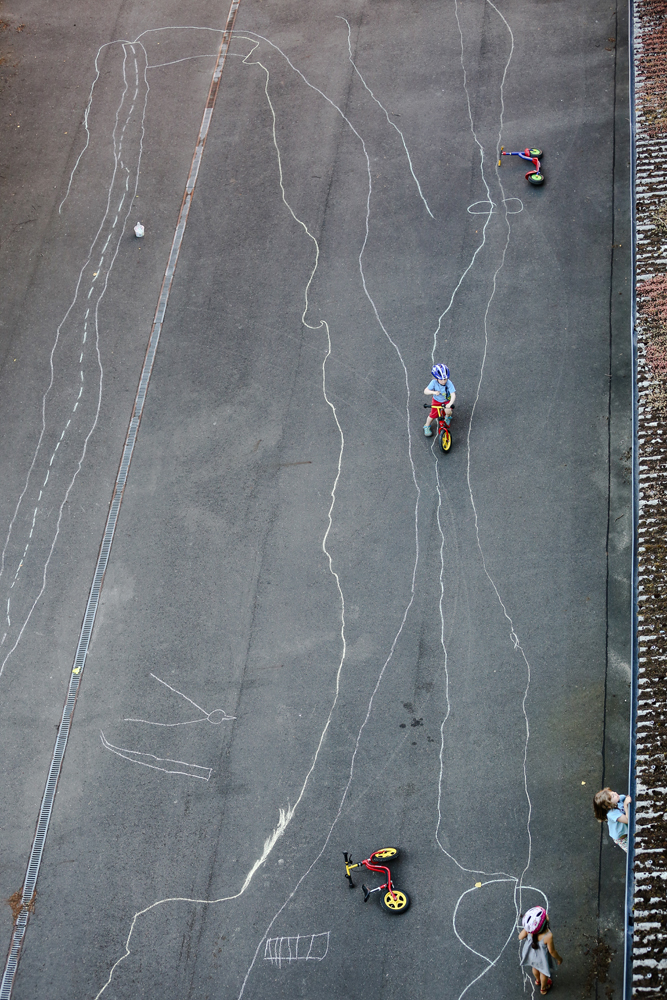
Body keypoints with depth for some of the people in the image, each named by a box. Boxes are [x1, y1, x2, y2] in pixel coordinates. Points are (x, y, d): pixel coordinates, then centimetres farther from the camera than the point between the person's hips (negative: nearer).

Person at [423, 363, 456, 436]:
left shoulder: (449, 383, -32)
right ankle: (427, 426, 30)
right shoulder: (434, 382, -29)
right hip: (437, 400, 1)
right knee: (433, 414, 2)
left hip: (447, 401, -1)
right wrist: (433, 392, -46)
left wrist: (450, 404, -52)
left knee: (448, 412, -22)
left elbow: (453, 395, -36)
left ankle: (447, 417, 18)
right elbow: (425, 391, -28)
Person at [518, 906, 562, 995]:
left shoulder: (528, 929, -34)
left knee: (535, 967, 36)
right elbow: (552, 951, -24)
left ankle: (538, 980, 67)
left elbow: (520, 937, -16)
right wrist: (559, 959, -4)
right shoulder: (548, 936, -43)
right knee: (543, 971, 30)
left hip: (531, 953, 3)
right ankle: (543, 988, 59)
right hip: (542, 957, -3)